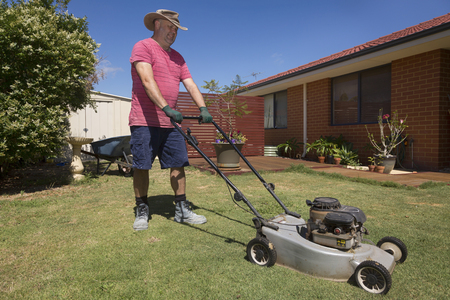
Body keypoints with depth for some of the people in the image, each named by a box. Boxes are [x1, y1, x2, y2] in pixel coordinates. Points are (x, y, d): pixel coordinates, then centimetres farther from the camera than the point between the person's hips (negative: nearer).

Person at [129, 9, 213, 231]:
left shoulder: (177, 57, 20)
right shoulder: (143, 47, -1)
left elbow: (191, 85, 10)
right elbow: (148, 81, -16)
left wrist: (203, 109, -6)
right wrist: (166, 108, -28)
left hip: (170, 123, 6)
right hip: (145, 122, -6)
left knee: (178, 164, 4)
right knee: (141, 166, -1)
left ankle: (182, 210, 13)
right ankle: (142, 212, 13)